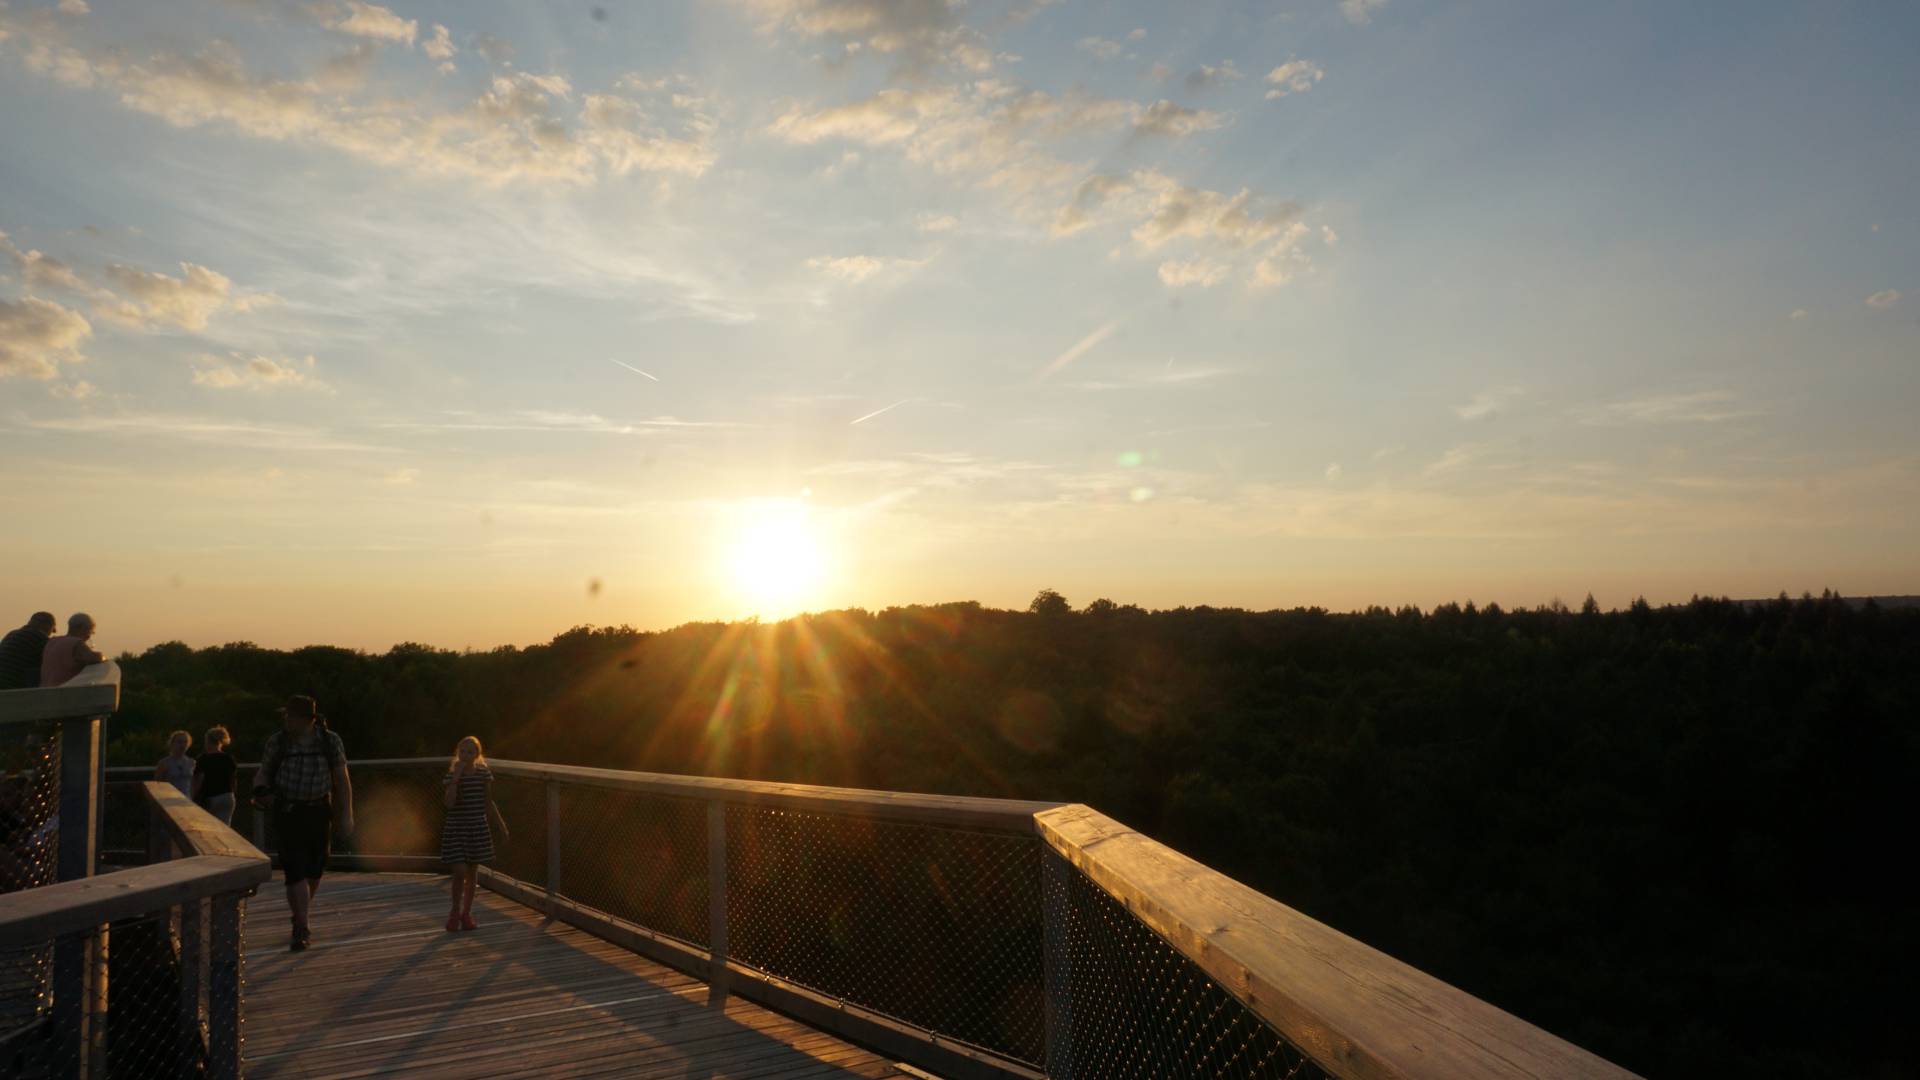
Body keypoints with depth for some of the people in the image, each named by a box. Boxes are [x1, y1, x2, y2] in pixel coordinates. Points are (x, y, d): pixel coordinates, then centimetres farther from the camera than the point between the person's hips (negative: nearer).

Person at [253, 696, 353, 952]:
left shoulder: (330, 741, -4)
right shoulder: (278, 741, -5)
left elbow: (342, 778, -1)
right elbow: (263, 772, 8)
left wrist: (347, 815, -5)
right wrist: (260, 790, -15)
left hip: (319, 812, 2)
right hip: (288, 813, -2)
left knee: (315, 868, 12)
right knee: (295, 870, -11)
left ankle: (300, 914, 38)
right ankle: (302, 929, -10)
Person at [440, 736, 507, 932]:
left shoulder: (484, 773, -1)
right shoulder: (452, 775, -8)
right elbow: (449, 803, -22)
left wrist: (501, 825, 9)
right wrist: (456, 776, -24)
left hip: (478, 828, 3)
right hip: (456, 829, -3)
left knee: (473, 872, 10)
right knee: (460, 872, -8)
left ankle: (467, 914, 23)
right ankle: (455, 912, 14)